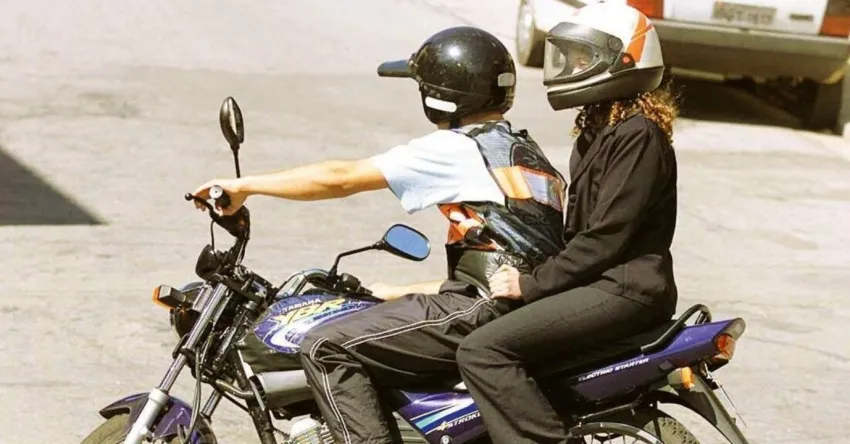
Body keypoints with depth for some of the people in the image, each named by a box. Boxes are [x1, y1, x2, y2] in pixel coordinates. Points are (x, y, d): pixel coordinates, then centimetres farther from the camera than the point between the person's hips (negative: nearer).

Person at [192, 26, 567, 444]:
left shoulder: (456, 150, -5)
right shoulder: (528, 152, 23)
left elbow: (340, 178, -5)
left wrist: (244, 185, 4)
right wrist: (398, 293, 27)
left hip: (484, 315, -10)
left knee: (326, 349, -9)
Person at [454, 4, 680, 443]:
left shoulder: (637, 136, -14)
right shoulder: (599, 130, 18)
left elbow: (606, 236, -19)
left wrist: (531, 284, -15)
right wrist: (529, 275, 11)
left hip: (622, 290, -11)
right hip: (599, 282, 11)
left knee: (482, 351, -22)